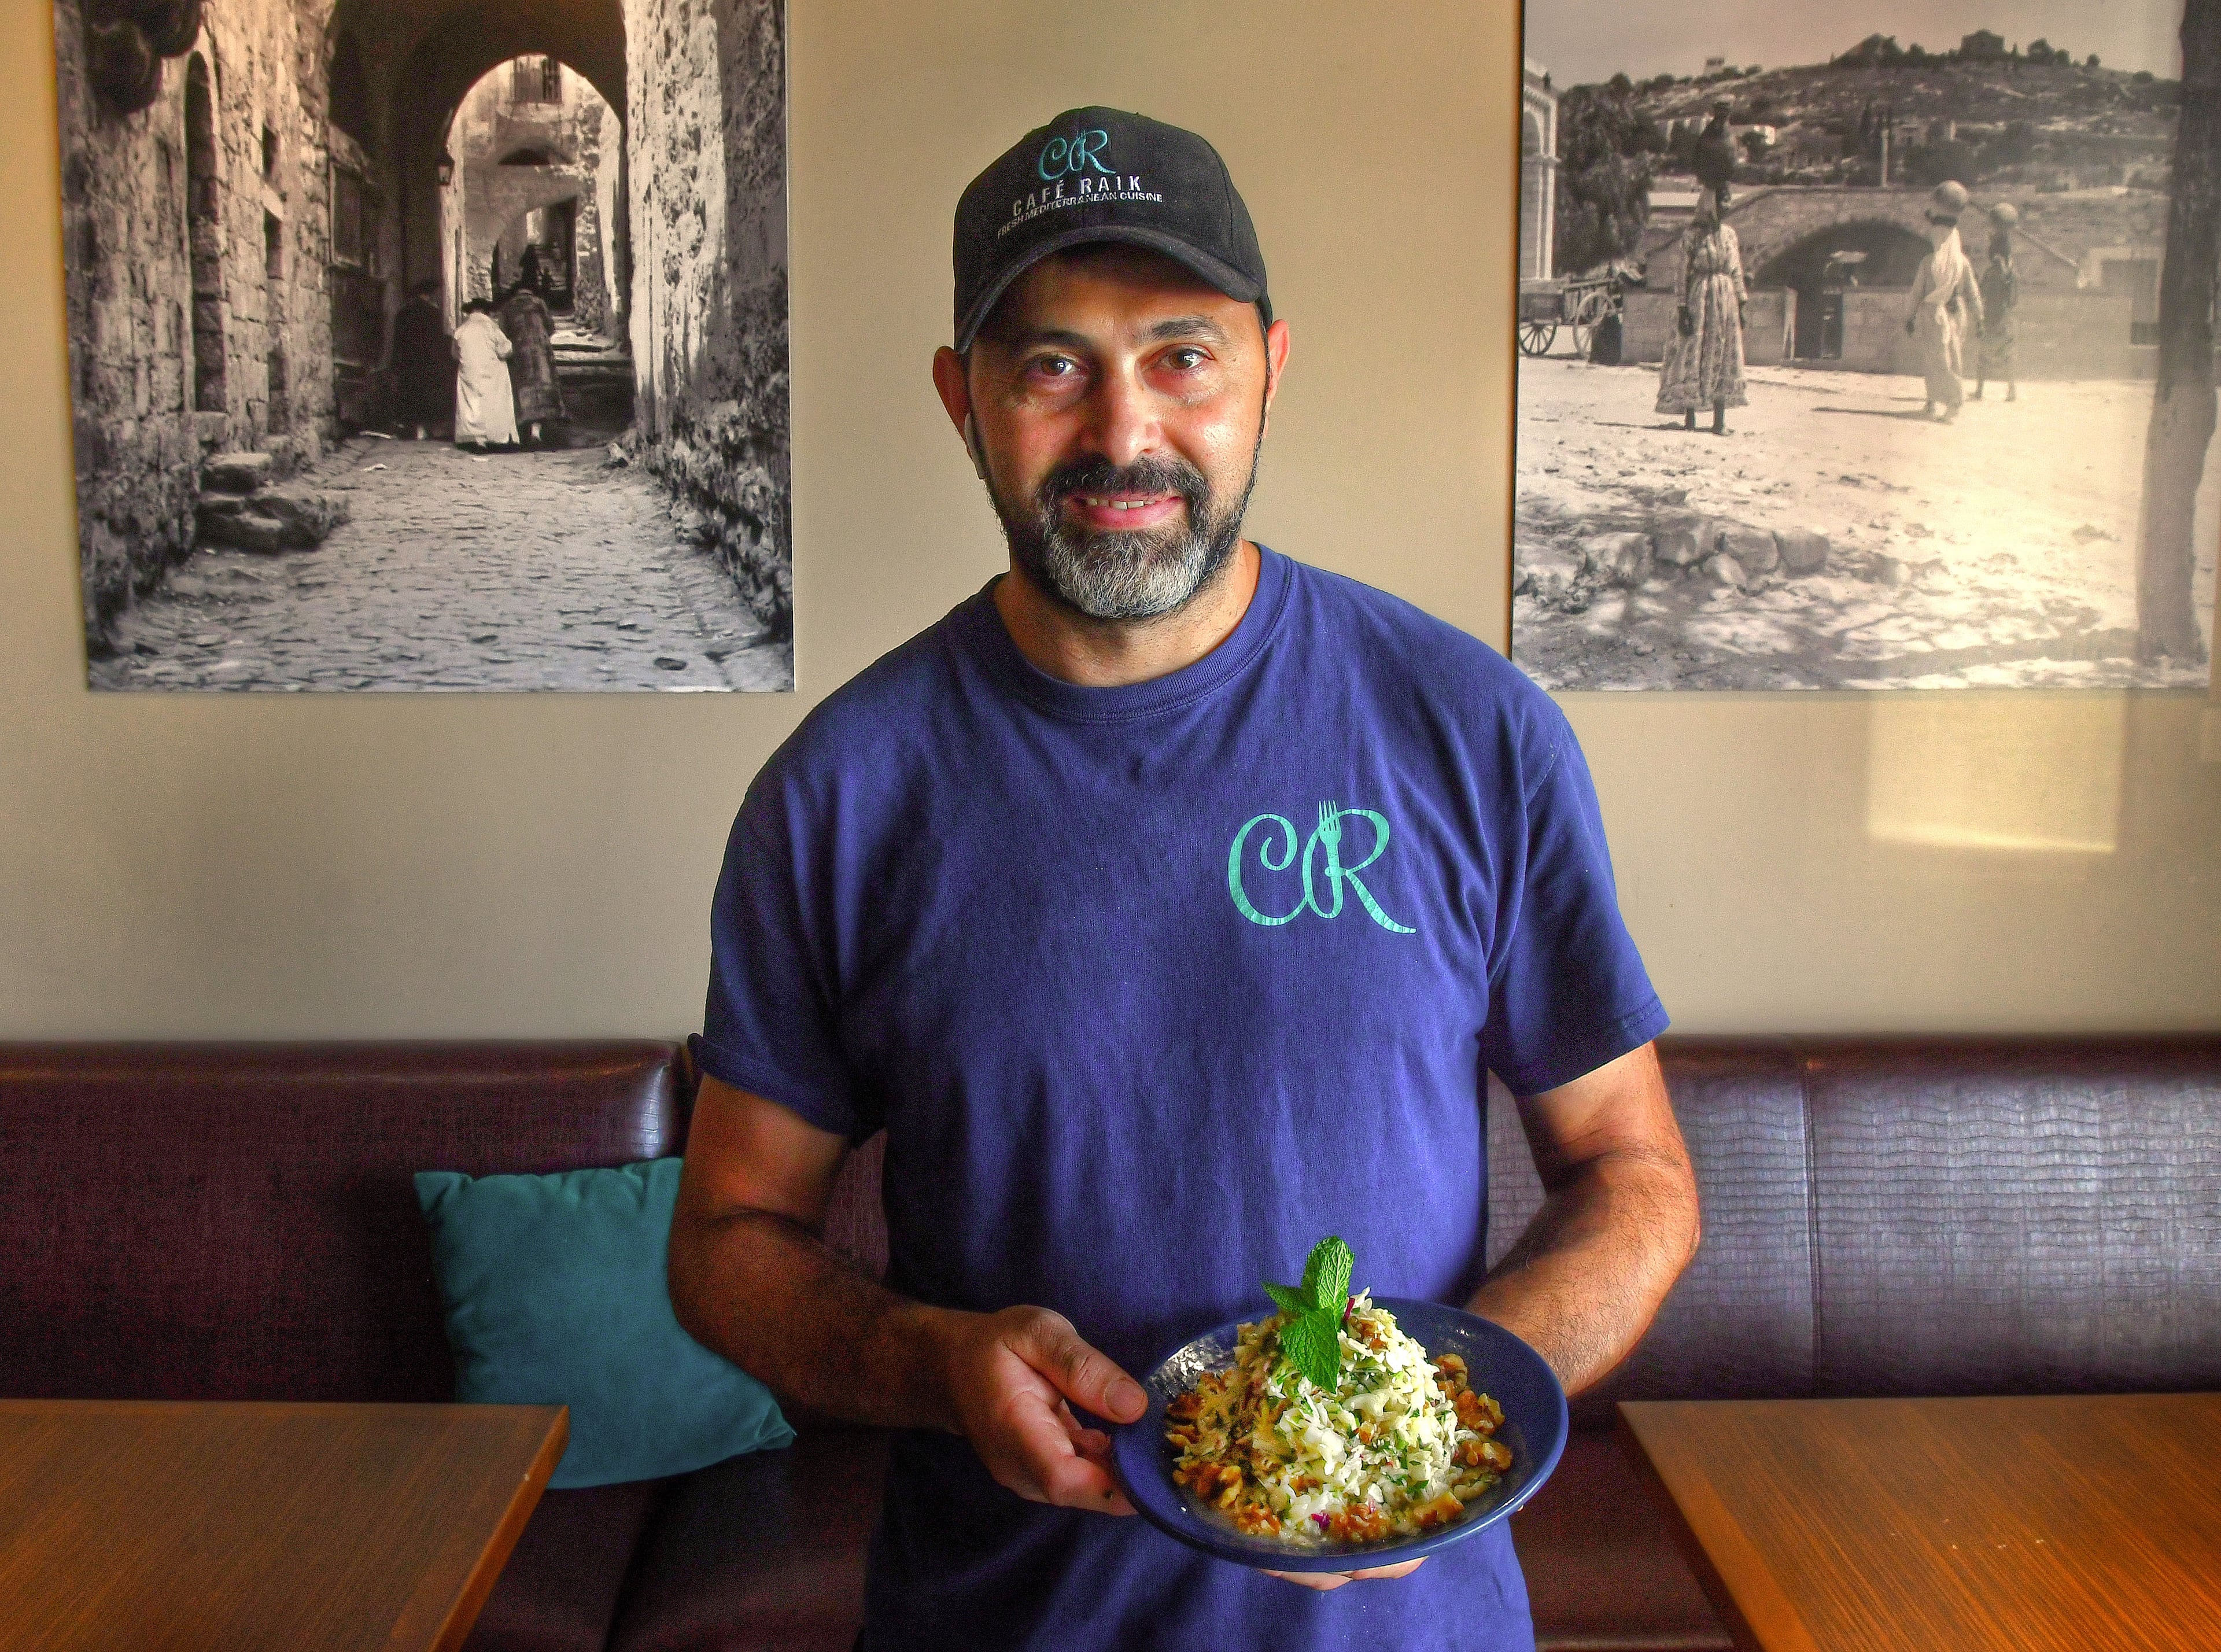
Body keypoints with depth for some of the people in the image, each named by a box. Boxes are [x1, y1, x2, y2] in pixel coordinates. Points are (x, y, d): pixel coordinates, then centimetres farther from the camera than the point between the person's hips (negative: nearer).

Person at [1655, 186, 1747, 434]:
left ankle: (1720, 419, 5)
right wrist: (1683, 308, -12)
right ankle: (1689, 417, 4)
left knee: (1724, 359, 3)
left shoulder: (1730, 233, 12)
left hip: (1726, 301, 5)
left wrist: (1741, 306, 11)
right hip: (1699, 299, -5)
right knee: (1692, 356, -3)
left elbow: (1737, 273, 14)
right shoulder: (1692, 235, -3)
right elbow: (1684, 274, -6)